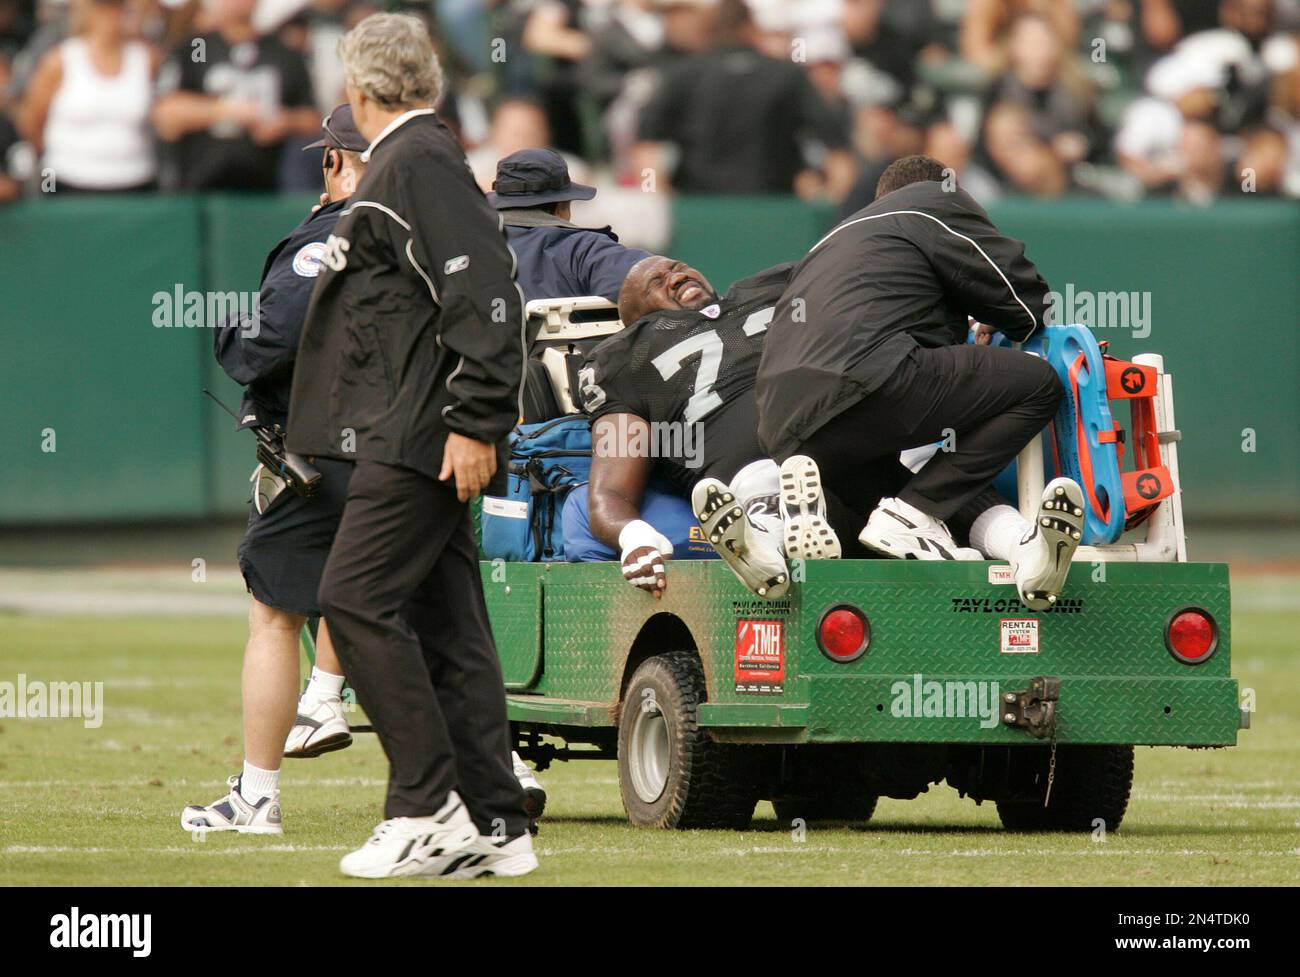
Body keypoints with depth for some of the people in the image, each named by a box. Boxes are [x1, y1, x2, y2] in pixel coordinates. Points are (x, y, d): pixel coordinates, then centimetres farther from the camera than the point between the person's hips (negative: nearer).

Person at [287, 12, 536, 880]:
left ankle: (430, 809, -12)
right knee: (446, 625, 8)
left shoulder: (422, 161, -11)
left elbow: (484, 295, -19)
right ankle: (497, 828, 7)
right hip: (410, 440, 10)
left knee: (358, 599, -12)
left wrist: (474, 421, -23)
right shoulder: (404, 161, 20)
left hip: (421, 439, -10)